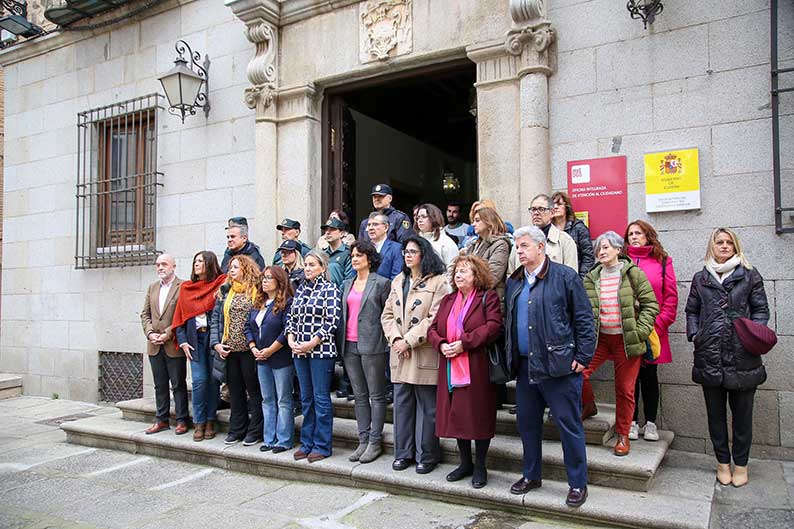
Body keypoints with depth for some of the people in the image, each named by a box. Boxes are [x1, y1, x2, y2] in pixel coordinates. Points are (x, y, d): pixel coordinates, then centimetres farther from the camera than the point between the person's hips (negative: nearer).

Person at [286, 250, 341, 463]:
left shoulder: (330, 289, -6)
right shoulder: (300, 290, 14)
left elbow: (332, 321, -13)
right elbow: (291, 317, 15)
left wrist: (312, 343, -16)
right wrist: (291, 339, -1)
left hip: (321, 350, -6)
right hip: (300, 351, 7)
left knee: (321, 398, 0)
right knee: (306, 398, 13)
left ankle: (322, 446, 9)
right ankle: (307, 443, 23)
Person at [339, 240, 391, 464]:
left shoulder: (381, 283, -4)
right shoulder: (347, 284, 15)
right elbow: (342, 314, 17)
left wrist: (386, 340, -9)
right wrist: (341, 342, 11)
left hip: (372, 345, -6)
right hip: (350, 346, 6)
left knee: (376, 396, 2)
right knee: (360, 396, 12)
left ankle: (375, 442, 9)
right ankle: (363, 441, 19)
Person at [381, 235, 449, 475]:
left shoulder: (438, 282, -5)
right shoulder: (398, 281, 16)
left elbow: (435, 319, -13)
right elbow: (387, 314, 12)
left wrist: (409, 340, -14)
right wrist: (396, 339, -5)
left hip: (425, 354, -6)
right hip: (400, 353, 6)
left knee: (427, 406, 2)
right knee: (402, 403, 11)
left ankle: (426, 455, 15)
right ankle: (403, 452, 23)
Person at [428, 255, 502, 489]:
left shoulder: (488, 297, -3)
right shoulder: (447, 300, 16)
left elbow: (493, 327, -16)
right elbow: (433, 329, 14)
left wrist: (464, 343, -19)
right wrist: (441, 345, -7)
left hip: (478, 368, -5)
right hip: (451, 368, 6)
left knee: (479, 415, 2)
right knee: (456, 414, 11)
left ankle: (479, 467, 18)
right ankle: (465, 463, 27)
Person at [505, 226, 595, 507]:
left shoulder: (564, 276, -6)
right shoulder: (514, 282, 12)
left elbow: (584, 319, -6)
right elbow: (508, 321, 19)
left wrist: (582, 358, -9)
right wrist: (511, 356, 12)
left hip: (559, 365, -6)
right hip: (525, 366, 6)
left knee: (569, 424, 2)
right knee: (527, 422, 15)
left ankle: (578, 483, 18)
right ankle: (531, 475, 32)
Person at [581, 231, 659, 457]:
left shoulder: (633, 273, -3)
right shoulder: (591, 278, 7)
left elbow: (650, 304, -4)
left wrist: (639, 331, -11)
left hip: (626, 340, -3)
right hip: (599, 338, 3)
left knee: (625, 388, 3)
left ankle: (623, 435, 20)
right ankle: (588, 406, 18)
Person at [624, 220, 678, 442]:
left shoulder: (662, 261, 5)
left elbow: (671, 296, 2)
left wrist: (659, 324, -7)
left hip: (653, 330, 0)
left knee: (649, 376, 9)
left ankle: (650, 423, 21)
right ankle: (632, 422, 18)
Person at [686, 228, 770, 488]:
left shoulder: (750, 276, 6)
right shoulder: (700, 278, 11)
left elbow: (761, 309, 5)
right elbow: (692, 310, 14)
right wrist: (694, 334, 0)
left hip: (742, 356, -2)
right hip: (709, 356, 2)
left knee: (742, 412, 7)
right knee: (716, 412, 10)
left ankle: (741, 464, 22)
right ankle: (723, 462, 24)